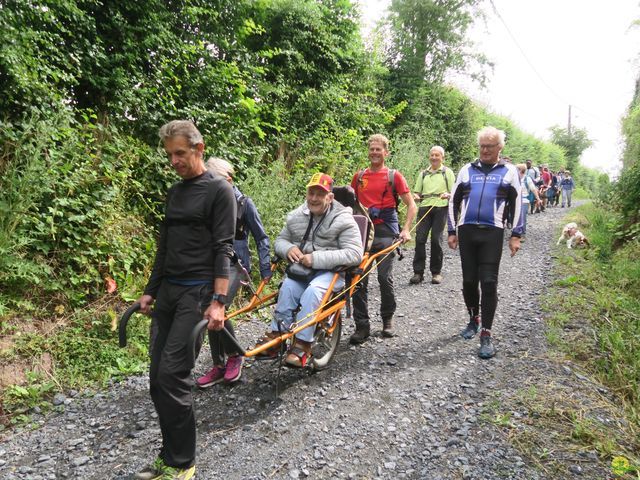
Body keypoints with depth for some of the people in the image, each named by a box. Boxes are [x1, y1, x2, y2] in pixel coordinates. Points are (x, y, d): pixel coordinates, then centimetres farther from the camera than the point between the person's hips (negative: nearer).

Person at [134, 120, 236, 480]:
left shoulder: (219, 190, -5)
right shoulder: (174, 192, 17)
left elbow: (224, 248, -13)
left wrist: (218, 300, -20)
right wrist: (150, 290, 18)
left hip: (197, 292, -7)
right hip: (167, 290, 8)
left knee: (173, 375, -12)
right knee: (158, 378, 7)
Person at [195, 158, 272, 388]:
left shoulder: (244, 203, -6)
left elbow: (261, 238, -1)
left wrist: (265, 269, -4)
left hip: (234, 265, -5)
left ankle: (234, 356, 2)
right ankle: (218, 366, 20)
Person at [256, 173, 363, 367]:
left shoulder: (344, 220, -7)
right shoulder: (297, 216, 10)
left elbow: (354, 254, -16)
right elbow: (280, 240, 19)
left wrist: (316, 259, -22)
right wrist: (288, 248, -8)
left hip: (330, 271, -3)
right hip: (301, 268, 4)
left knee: (312, 291, -34)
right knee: (288, 287, -29)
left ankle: (302, 344, -27)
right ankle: (276, 335, -23)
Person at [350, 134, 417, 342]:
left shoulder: (394, 176, 2)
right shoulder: (359, 176, 11)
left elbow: (411, 205, 2)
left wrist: (406, 230, -9)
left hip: (385, 232, -3)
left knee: (385, 278, 0)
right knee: (358, 279, -2)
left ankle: (387, 319, 22)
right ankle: (362, 326, 7)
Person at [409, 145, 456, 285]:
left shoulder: (447, 172, 11)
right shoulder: (423, 173, 20)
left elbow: (454, 193, 7)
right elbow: (417, 192, 20)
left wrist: (447, 194, -15)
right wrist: (416, 196, -3)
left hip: (440, 207, -2)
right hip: (425, 207, 3)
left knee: (436, 239, -5)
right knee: (420, 238, -8)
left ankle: (436, 272, 7)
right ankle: (418, 272, -3)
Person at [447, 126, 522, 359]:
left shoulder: (509, 172, 9)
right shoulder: (467, 170, 13)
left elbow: (516, 205, 8)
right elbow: (454, 201, 15)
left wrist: (515, 235, 1)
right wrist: (452, 231, 10)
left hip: (493, 233, -2)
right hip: (466, 231, 3)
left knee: (489, 282, -5)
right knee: (469, 280, 8)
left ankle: (486, 334, 0)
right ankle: (474, 319, 31)